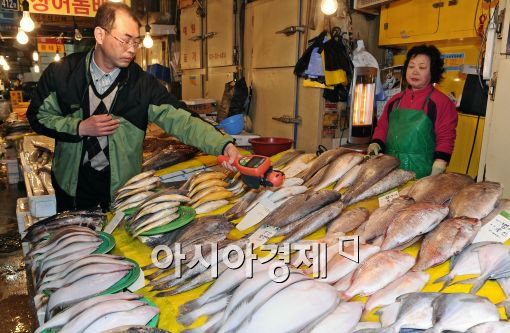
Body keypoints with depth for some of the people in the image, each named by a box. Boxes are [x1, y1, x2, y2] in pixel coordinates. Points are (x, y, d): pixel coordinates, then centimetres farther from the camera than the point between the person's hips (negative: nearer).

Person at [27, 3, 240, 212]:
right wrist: (80, 128, -19)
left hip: (121, 181, 0)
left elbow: (180, 119, -22)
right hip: (72, 180, 1)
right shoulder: (61, 73, -10)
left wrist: (224, 145, -36)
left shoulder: (142, 83, -13)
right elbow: (38, 116, -1)